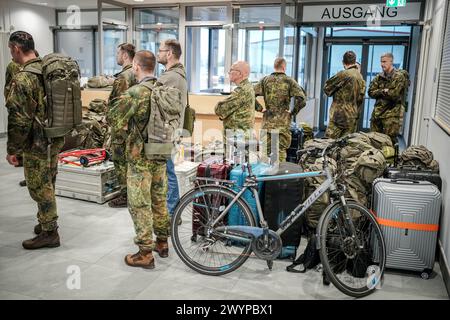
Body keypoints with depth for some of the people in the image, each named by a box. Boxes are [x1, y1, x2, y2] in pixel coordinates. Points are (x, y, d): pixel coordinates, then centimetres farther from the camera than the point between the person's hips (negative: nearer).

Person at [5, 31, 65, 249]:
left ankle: (49, 233, 15)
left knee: (39, 188, 4)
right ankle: (47, 222, 36)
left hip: (37, 143, -8)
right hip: (56, 140, 8)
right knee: (48, 184, 20)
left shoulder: (22, 79, -20)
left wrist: (12, 149, -12)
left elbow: (19, 119, -21)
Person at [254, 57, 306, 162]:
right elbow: (301, 100, -14)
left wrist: (259, 108, 4)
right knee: (281, 151, 6)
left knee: (266, 151, 12)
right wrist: (293, 112, -2)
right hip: (283, 123, -2)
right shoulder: (289, 81, -4)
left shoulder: (265, 80, 3)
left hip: (267, 122, 2)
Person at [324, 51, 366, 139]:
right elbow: (360, 98, 16)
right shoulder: (361, 77, 11)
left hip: (339, 115, -7)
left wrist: (337, 92, 15)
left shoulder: (343, 74, -10)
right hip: (353, 117, 7)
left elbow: (327, 88, -3)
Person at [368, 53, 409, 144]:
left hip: (392, 114, -6)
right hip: (377, 113, 6)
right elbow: (371, 92, 5)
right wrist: (383, 91, -10)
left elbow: (394, 94, -16)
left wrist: (379, 92, -3)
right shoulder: (379, 77, 12)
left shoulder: (399, 76, -6)